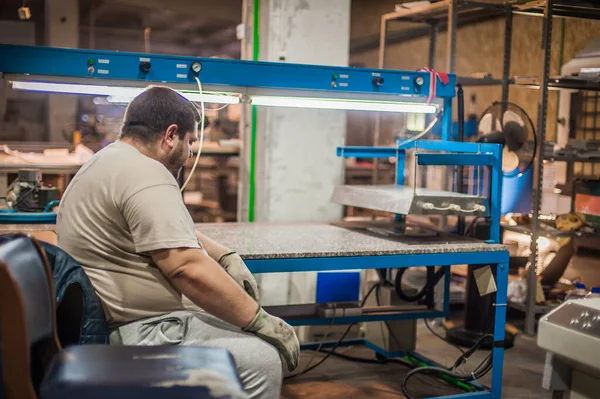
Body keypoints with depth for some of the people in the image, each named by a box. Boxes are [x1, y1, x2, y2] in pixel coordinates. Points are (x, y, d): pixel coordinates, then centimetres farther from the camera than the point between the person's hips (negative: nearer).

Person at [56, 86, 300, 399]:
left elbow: (171, 232, 25)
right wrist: (262, 321, -18)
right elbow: (189, 269, -26)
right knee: (262, 358, -16)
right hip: (143, 329, -11)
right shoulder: (144, 173, -19)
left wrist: (226, 257, 11)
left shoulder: (109, 161, 15)